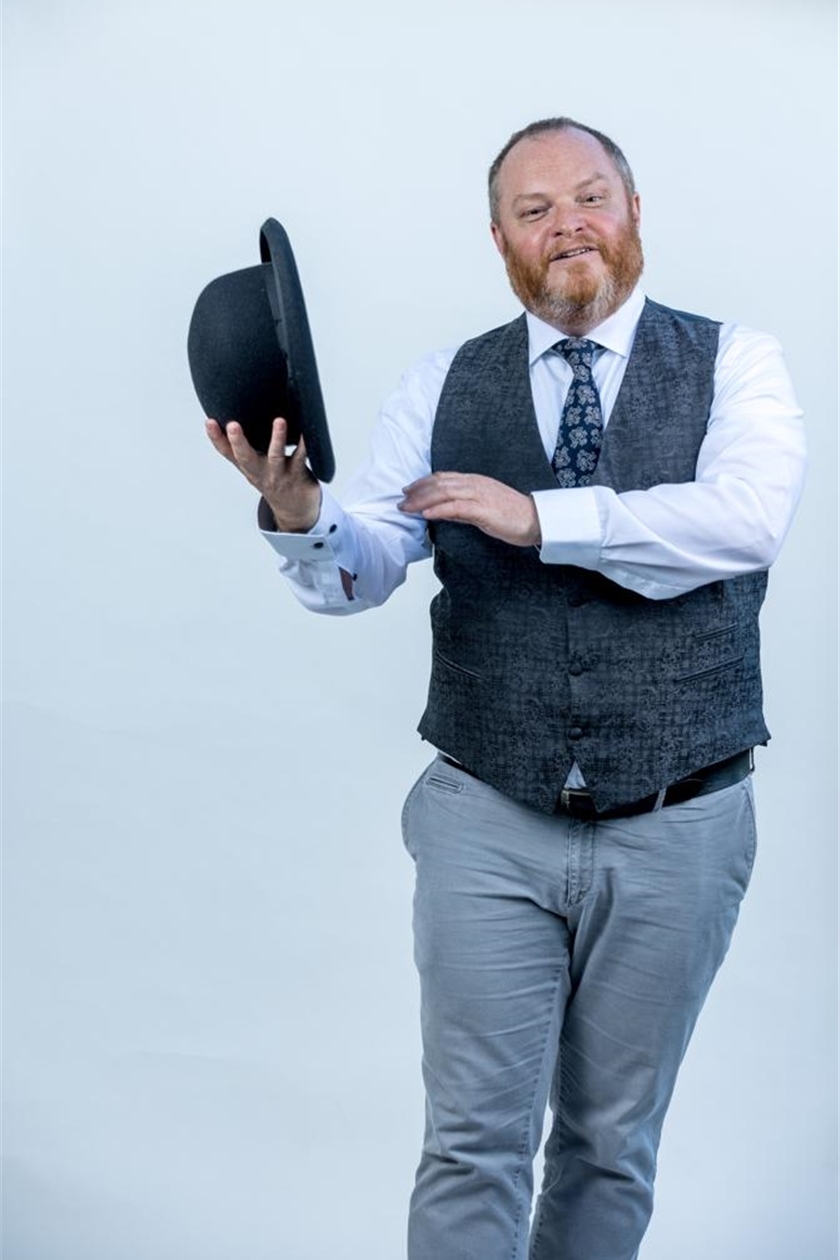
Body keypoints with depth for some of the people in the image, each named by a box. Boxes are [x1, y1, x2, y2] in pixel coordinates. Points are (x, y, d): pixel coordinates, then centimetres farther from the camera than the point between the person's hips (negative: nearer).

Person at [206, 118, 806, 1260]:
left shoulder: (734, 363, 1)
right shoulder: (442, 388, 5)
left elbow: (747, 516, -17)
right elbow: (358, 574, -3)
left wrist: (541, 516, -22)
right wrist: (299, 512, -25)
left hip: (677, 833, 0)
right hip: (487, 827, 0)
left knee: (614, 1143, 16)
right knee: (474, 1145, 5)